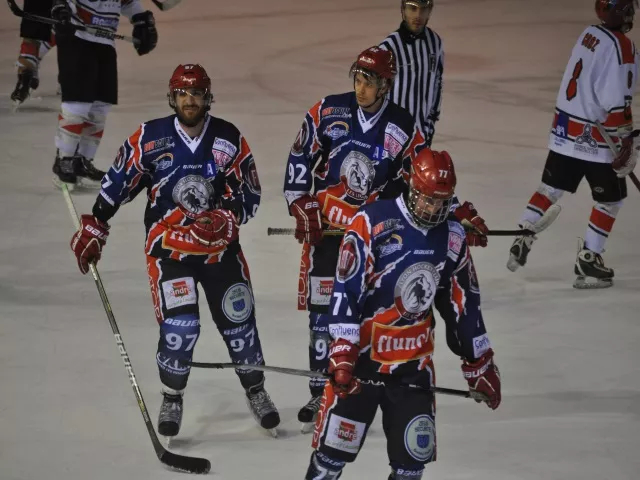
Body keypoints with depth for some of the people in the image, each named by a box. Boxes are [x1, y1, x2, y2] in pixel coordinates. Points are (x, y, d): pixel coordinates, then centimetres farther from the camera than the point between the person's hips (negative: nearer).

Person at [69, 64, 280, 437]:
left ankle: (256, 391, 26)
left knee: (239, 319, 4)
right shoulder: (150, 139, -8)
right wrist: (94, 227, 1)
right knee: (180, 325, -15)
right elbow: (117, 184, 1)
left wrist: (227, 218, -20)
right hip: (169, 247, -2)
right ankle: (172, 398, 7)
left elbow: (249, 194, -1)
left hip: (220, 247, 2)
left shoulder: (229, 140, -4)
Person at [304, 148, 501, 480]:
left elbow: (464, 305, 13)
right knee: (336, 446, -1)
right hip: (362, 356, -5)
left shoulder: (451, 237, 3)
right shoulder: (373, 223, -15)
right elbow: (345, 292, -17)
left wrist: (479, 365, 15)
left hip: (414, 363, 5)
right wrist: (342, 354, -23)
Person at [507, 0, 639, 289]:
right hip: (594, 138, -7)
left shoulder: (589, 34, 6)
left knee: (551, 187, 20)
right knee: (610, 198, 7)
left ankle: (522, 240, 16)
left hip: (564, 128, 8)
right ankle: (588, 261, 8)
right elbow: (616, 101, -23)